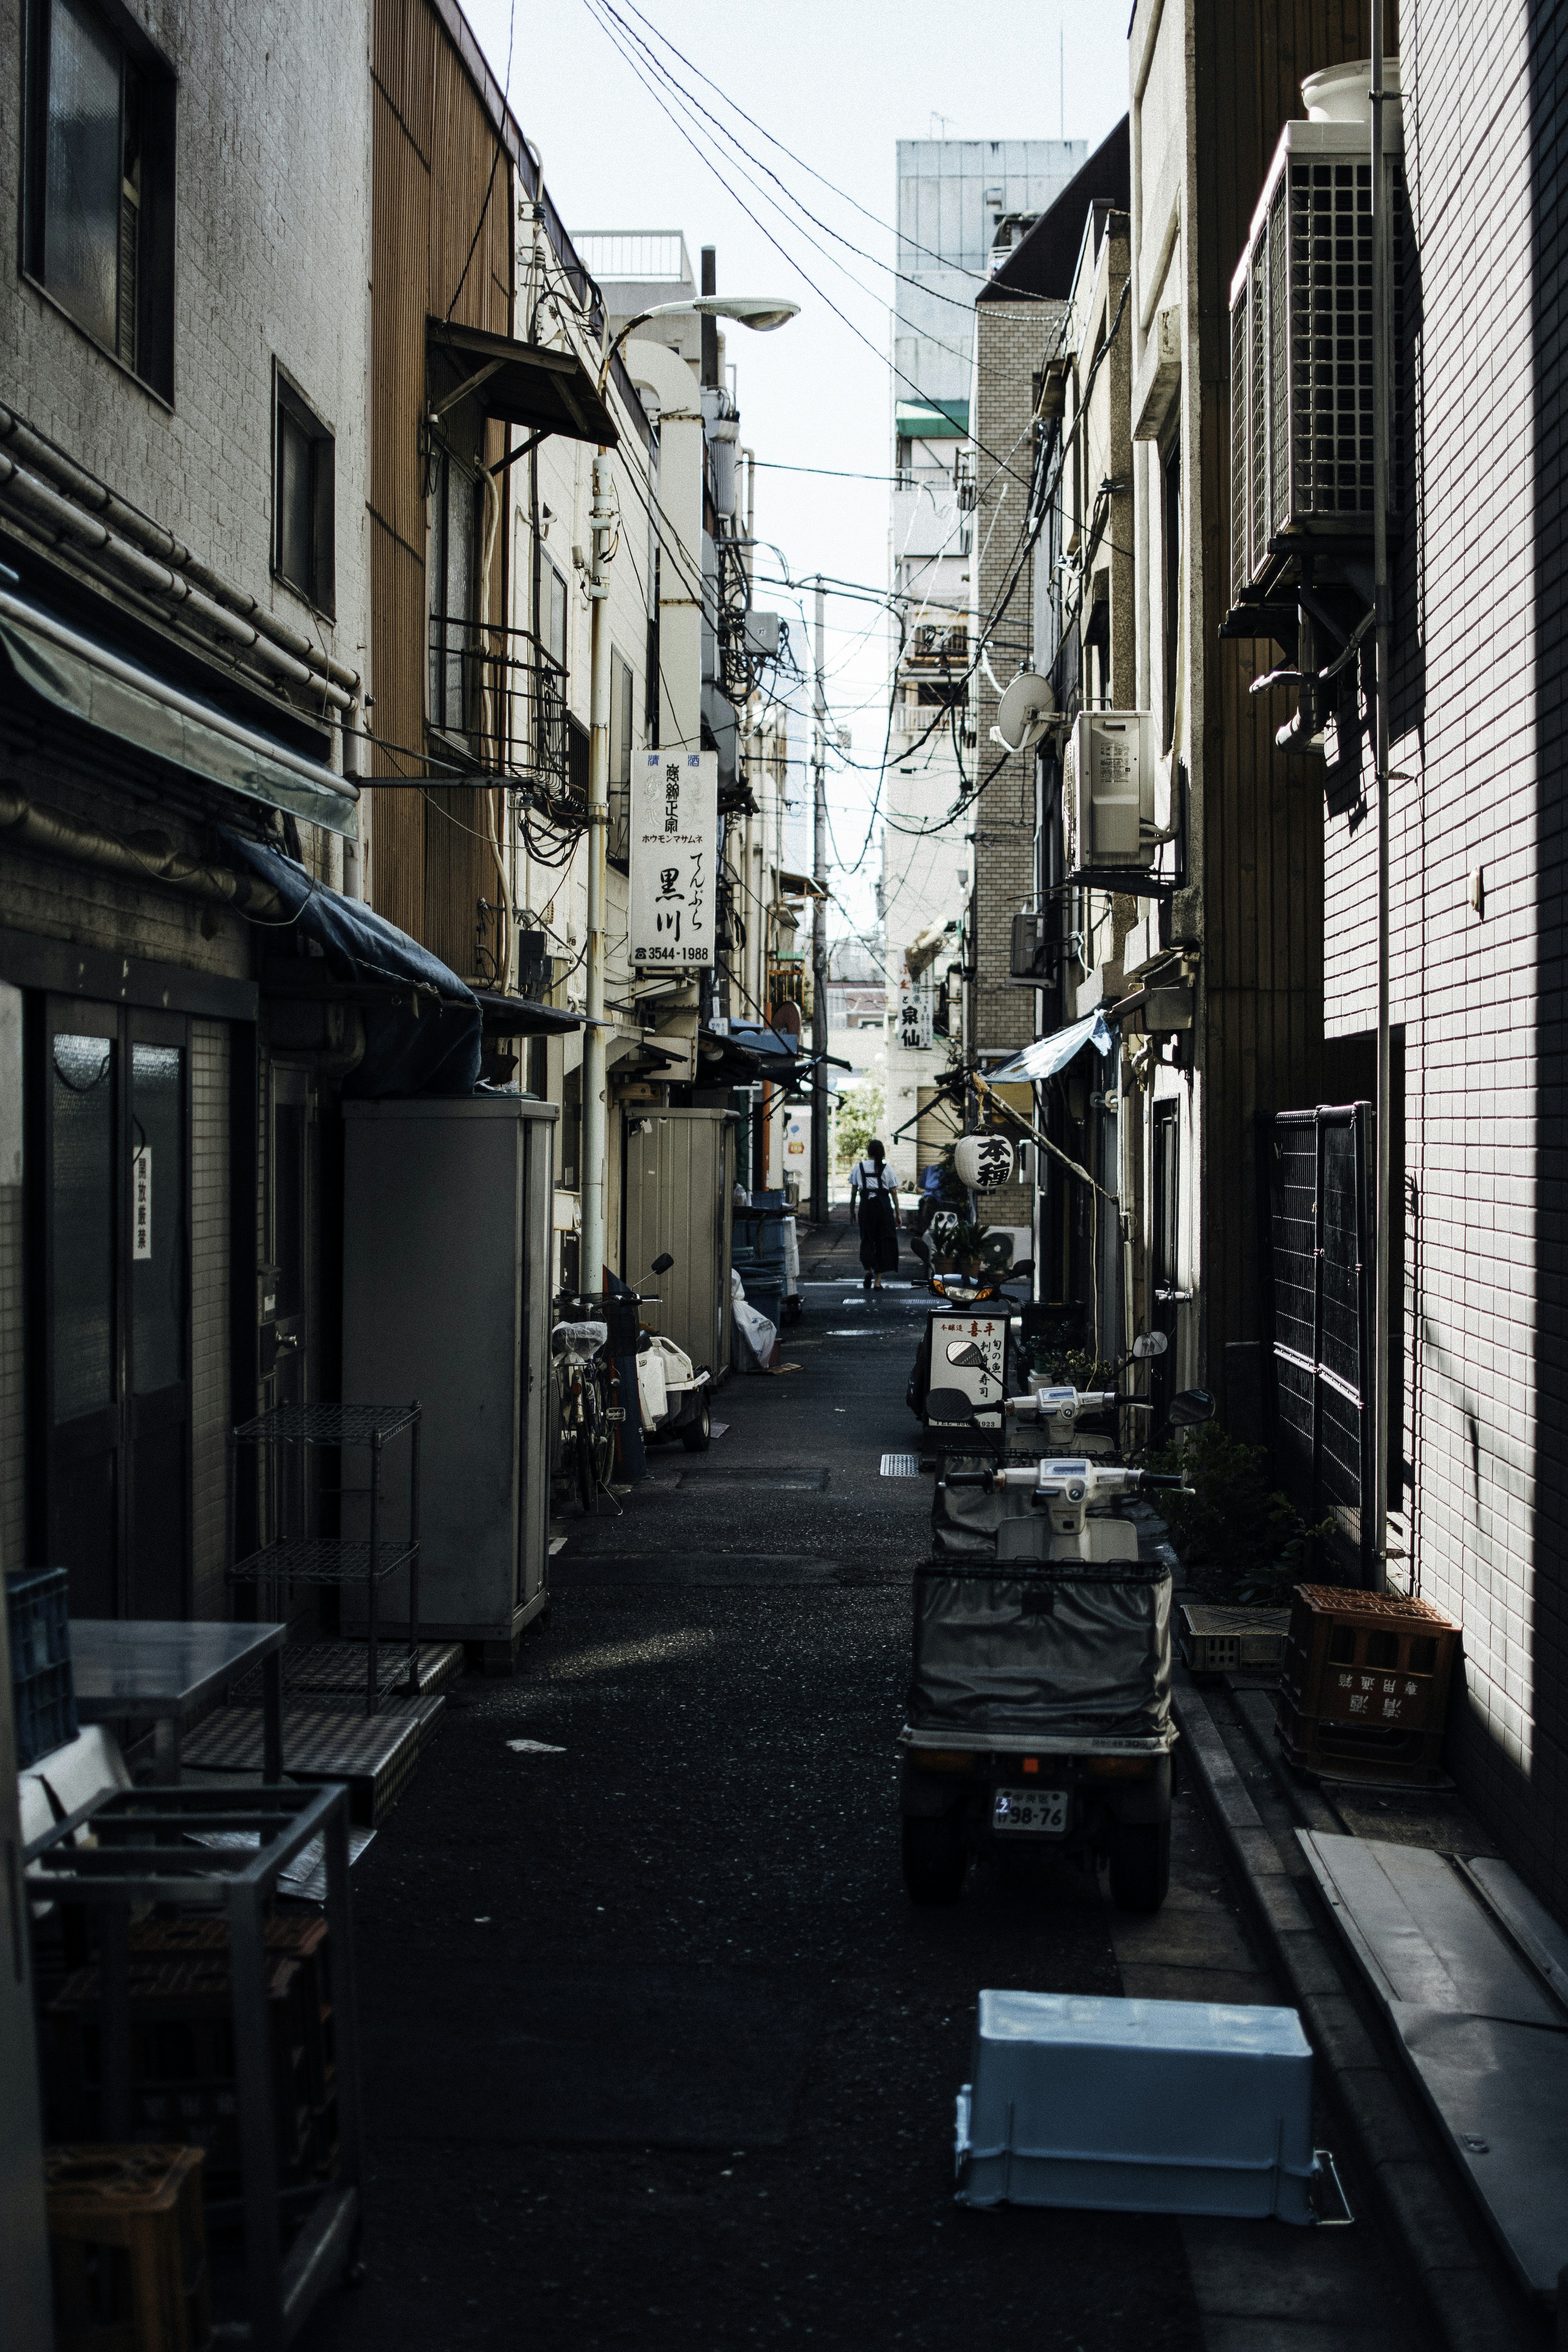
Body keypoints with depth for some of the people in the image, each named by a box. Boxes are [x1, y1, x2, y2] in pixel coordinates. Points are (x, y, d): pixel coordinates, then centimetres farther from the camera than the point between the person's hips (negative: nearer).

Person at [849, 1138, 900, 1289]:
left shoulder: (859, 1168, 3)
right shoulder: (887, 1169, 1)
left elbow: (854, 1192, 4)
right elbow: (894, 1194, 1)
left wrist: (852, 1210, 13)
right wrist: (898, 1214, 7)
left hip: (865, 1207, 1)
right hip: (884, 1207, -1)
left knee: (867, 1240, 14)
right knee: (883, 1241, 7)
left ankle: (868, 1270, -11)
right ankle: (878, 1281, 5)